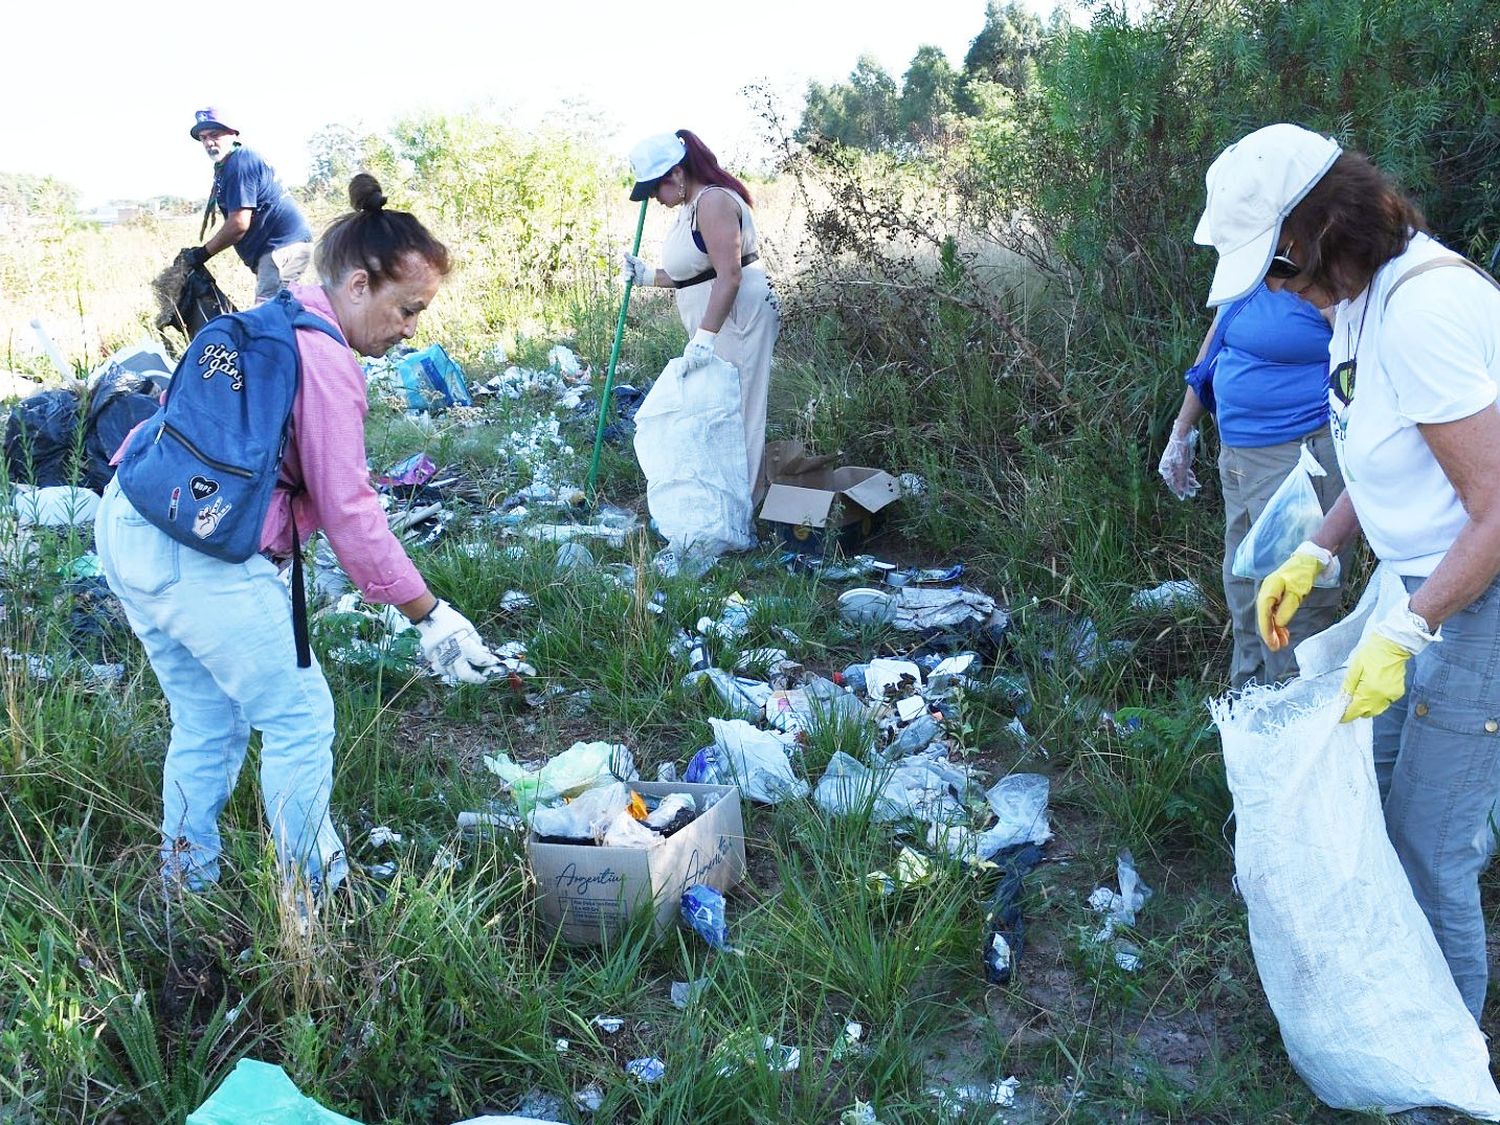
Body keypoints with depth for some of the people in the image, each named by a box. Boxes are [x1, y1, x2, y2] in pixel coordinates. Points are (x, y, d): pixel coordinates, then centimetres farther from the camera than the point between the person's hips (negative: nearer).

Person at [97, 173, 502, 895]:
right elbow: (347, 510, -15)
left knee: (208, 722, 20)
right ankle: (315, 895, 14)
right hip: (202, 556, -10)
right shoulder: (326, 361, -14)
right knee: (299, 719, 3)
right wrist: (428, 615, -10)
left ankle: (185, 887, 31)